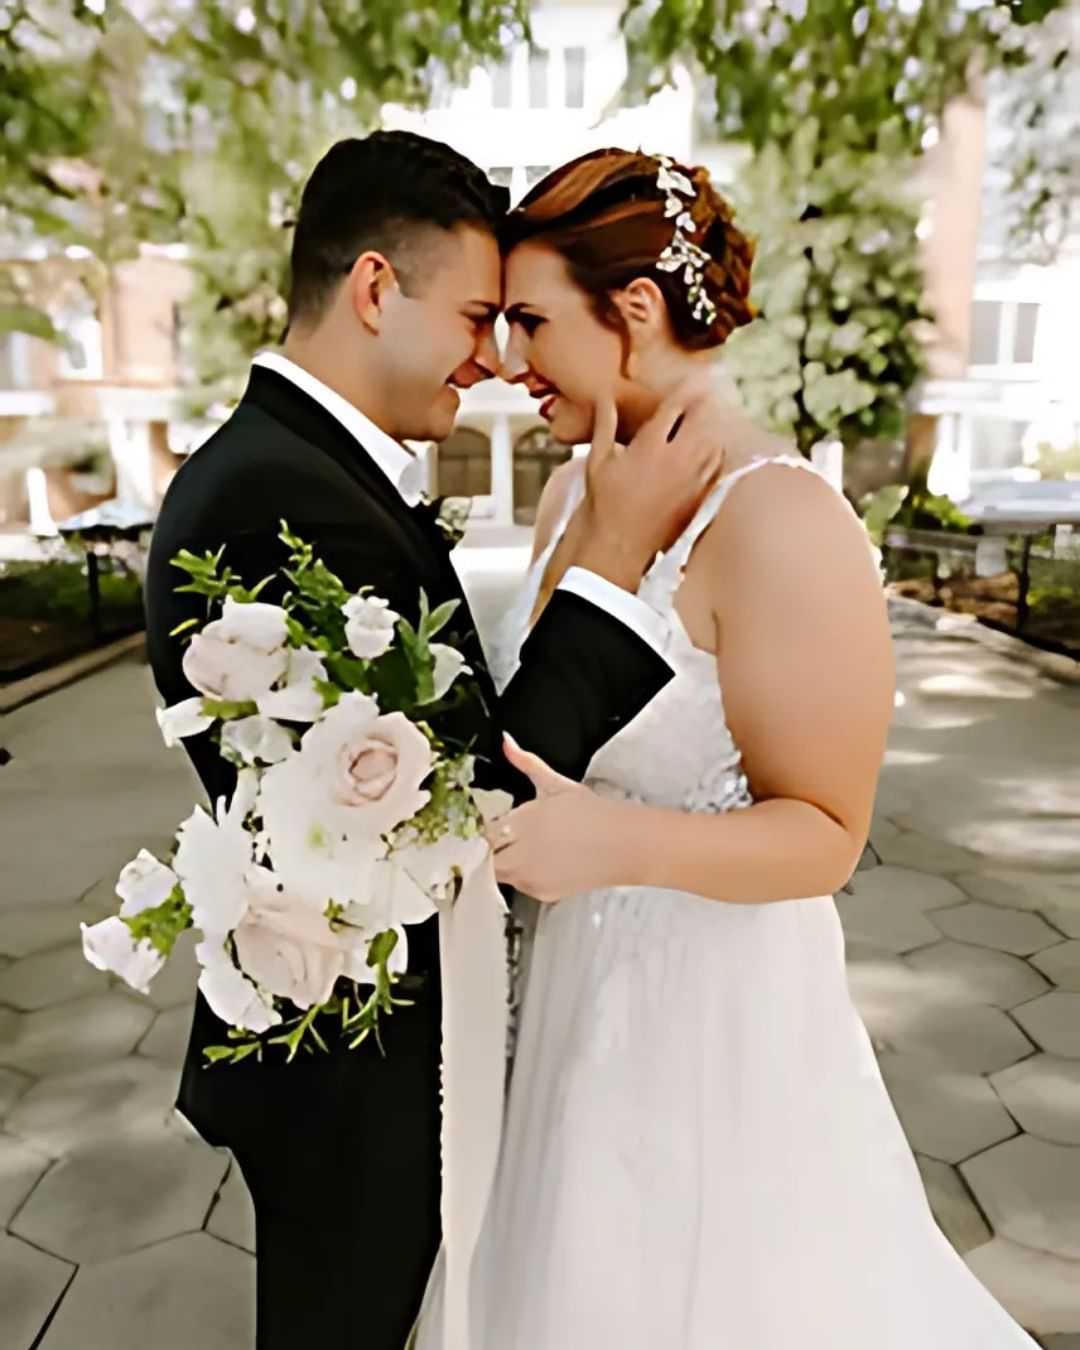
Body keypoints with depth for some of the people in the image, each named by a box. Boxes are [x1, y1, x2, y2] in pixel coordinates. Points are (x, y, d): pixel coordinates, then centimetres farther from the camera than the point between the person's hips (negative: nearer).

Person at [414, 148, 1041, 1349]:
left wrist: (620, 842, -34)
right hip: (571, 979, 7)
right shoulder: (574, 492, 0)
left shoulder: (781, 523, -24)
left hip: (710, 1009, -7)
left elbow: (825, 834, -20)